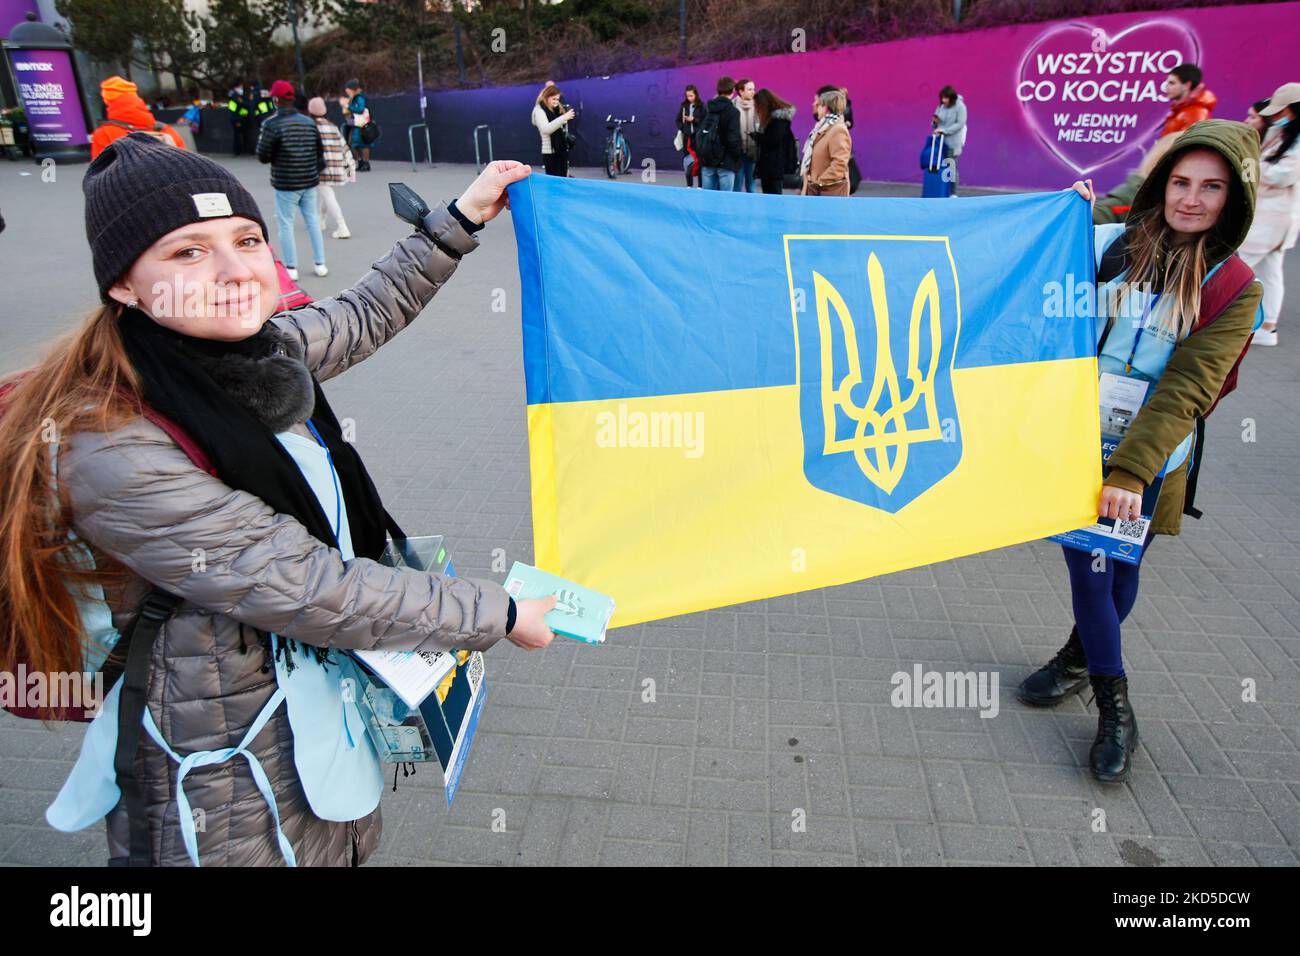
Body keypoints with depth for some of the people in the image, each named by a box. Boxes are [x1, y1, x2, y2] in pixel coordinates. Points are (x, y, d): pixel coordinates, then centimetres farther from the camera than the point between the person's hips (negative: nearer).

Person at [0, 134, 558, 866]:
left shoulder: (258, 349, -7)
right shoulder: (114, 453, -30)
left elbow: (366, 317, 12)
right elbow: (309, 593, -27)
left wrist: (463, 217, 14)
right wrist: (498, 615, -18)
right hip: (232, 778, -7)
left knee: (353, 846, 26)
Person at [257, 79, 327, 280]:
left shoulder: (272, 124, -14)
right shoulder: (309, 122, 2)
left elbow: (263, 156, -10)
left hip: (286, 183, -5)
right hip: (309, 181, 5)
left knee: (286, 224, 5)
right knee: (313, 220, 14)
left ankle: (291, 268, 7)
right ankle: (320, 264, 16)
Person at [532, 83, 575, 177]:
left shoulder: (558, 109, 14)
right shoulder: (539, 110, -8)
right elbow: (546, 129, -26)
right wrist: (563, 118, -30)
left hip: (562, 150, 7)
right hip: (550, 153, -7)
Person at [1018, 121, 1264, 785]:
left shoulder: (1234, 289, -4)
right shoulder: (1108, 244, -1)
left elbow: (1186, 389, -14)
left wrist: (1130, 471, -23)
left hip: (1148, 462, 0)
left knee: (1119, 574, 10)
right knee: (1088, 568, 1)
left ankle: (1080, 657, 40)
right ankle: (1115, 708, 20)